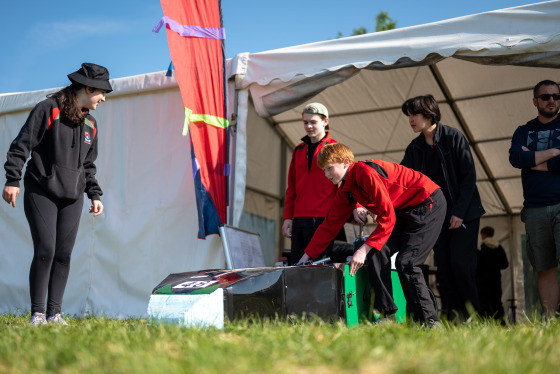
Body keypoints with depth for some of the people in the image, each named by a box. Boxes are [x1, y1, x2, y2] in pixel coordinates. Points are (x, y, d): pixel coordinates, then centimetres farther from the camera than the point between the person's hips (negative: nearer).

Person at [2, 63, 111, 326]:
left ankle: (54, 312, 11)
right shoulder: (48, 109, -5)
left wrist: (95, 195, 15)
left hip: (72, 198, 6)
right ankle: (37, 313, 1)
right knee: (45, 250, -11)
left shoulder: (90, 124, 15)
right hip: (41, 193, -6)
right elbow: (21, 144, -7)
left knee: (64, 254, 2)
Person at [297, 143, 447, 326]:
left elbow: (387, 216, -26)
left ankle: (430, 321, -4)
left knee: (406, 262, -17)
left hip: (429, 204, -9)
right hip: (404, 213, 9)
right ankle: (387, 313, -5)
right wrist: (306, 256, 8)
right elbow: (330, 225, 10)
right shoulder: (345, 191, 5)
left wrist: (364, 249, -28)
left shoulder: (366, 172, -24)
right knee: (377, 253, -7)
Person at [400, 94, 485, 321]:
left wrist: (460, 212, -14)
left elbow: (469, 176, -8)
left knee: (461, 264, -11)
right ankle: (452, 318, 7)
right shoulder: (414, 148, 9)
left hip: (464, 214, -5)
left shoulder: (453, 137, -6)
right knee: (443, 267, 1)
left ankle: (472, 317, 1)